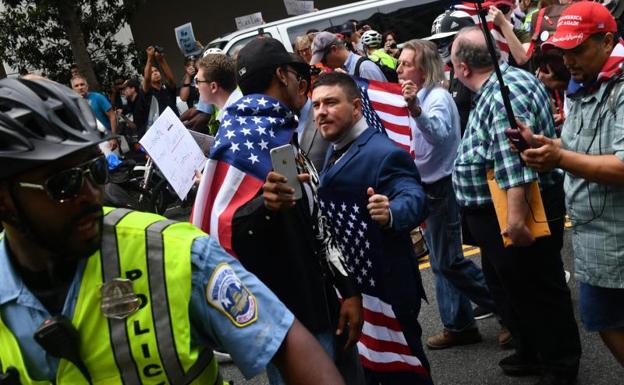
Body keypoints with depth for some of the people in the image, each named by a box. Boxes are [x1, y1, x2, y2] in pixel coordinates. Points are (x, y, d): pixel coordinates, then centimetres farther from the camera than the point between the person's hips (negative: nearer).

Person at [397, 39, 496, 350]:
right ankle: (458, 326, 20)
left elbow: (439, 135, -35)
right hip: (429, 186, 9)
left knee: (448, 260, -5)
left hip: (442, 187, -9)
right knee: (442, 262, 12)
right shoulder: (421, 97, 11)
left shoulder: (438, 97, -16)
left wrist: (415, 109, -49)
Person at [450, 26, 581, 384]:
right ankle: (531, 354, 38)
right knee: (511, 287, 22)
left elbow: (516, 161, -32)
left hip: (514, 211, -11)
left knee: (537, 291, 5)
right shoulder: (504, 83, 10)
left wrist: (516, 217, -34)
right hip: (499, 211, 11)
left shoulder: (503, 94, -24)